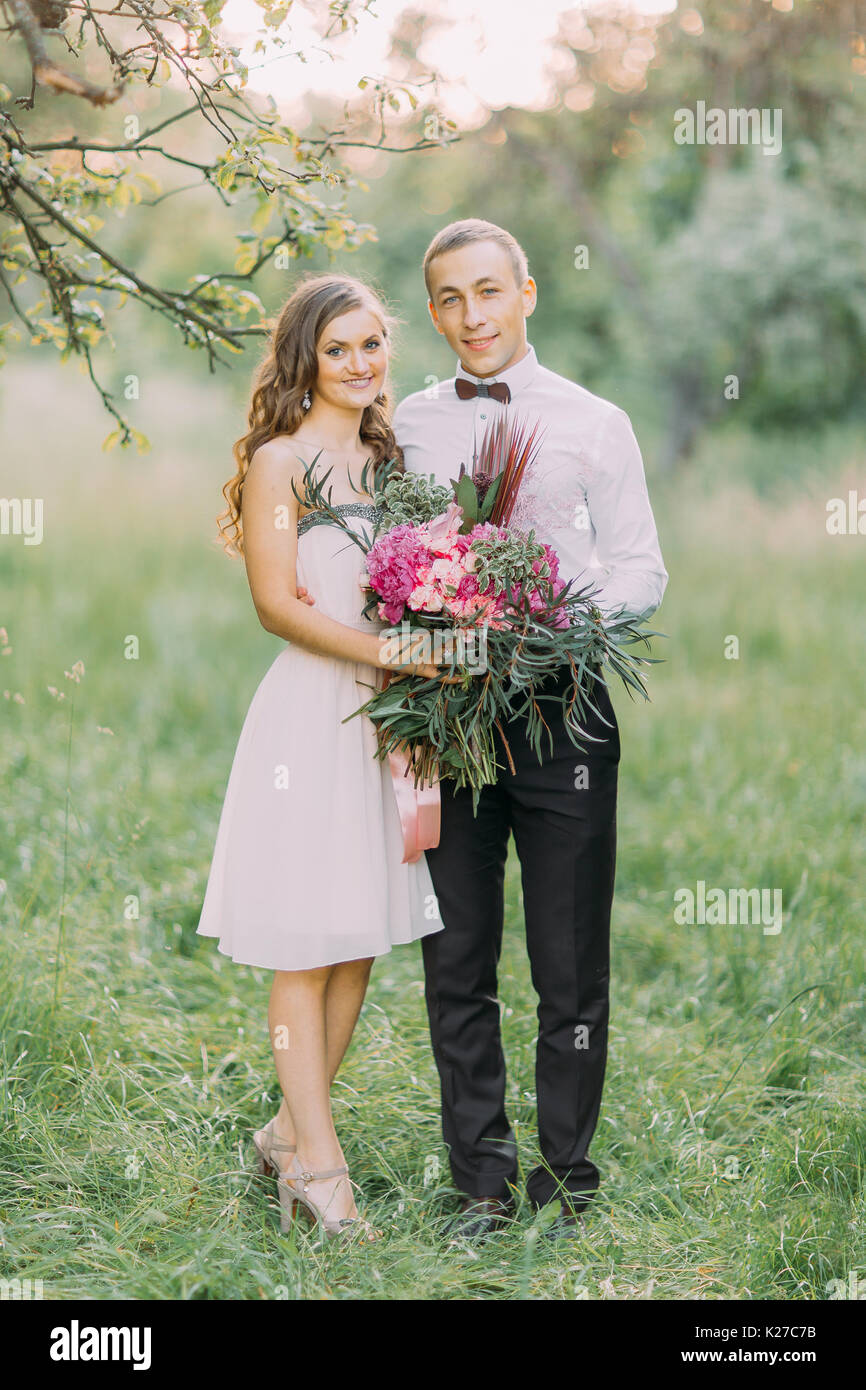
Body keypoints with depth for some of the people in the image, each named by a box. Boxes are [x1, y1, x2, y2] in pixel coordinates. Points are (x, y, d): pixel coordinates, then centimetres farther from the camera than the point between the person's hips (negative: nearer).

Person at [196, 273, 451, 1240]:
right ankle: (317, 1158, 4)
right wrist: (385, 652, -22)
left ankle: (292, 1131, 22)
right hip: (310, 717, -7)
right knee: (304, 945, -2)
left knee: (363, 939, 9)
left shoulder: (387, 457, 15)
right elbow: (275, 602, -13)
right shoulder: (279, 461, -5)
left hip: (385, 718, 7)